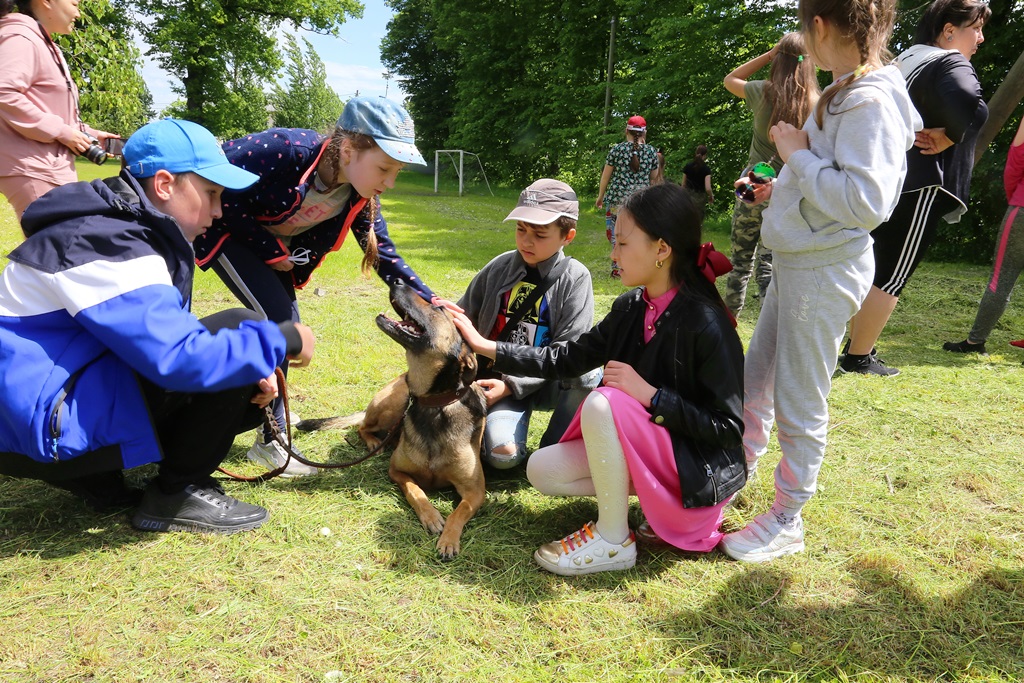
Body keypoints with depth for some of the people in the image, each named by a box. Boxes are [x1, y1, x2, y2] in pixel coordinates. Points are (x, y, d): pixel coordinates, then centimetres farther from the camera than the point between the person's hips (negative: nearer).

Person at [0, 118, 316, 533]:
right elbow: (177, 357, -33)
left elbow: (167, 336, 13)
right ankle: (175, 496, -7)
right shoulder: (106, 244, -22)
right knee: (235, 329, -20)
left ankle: (96, 475, 11)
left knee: (249, 393, 11)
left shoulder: (137, 231, 9)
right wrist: (281, 341, -21)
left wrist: (253, 372, -4)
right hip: (44, 426, -10)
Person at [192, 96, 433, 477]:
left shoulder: (361, 196, -15)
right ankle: (269, 441, -5)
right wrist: (271, 252, -21)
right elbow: (224, 197, -28)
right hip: (224, 227, -7)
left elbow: (383, 253, -8)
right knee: (277, 321, -18)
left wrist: (428, 301, -18)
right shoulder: (286, 152, -36)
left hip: (274, 244, 7)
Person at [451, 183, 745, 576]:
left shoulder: (706, 323, -24)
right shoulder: (631, 307, -2)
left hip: (700, 469, -7)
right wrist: (484, 346, 2)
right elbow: (569, 359, 4)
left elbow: (728, 426, -21)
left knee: (602, 404, -30)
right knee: (542, 470, -2)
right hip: (642, 447, 7)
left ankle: (613, 542, -13)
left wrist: (650, 395, -27)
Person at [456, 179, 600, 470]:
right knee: (503, 454, -26)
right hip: (498, 377, 0)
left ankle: (555, 449, -6)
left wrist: (511, 386, -17)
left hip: (549, 380, 0)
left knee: (589, 378, -33)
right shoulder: (498, 268, 1)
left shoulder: (575, 278, -6)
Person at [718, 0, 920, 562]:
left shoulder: (871, 103, -18)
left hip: (826, 272, -10)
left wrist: (798, 155, -20)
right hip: (799, 262, 10)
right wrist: (787, 189, 13)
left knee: (799, 405, 3)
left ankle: (786, 523, 20)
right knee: (753, 379, 20)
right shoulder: (843, 95, 10)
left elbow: (868, 203, -27)